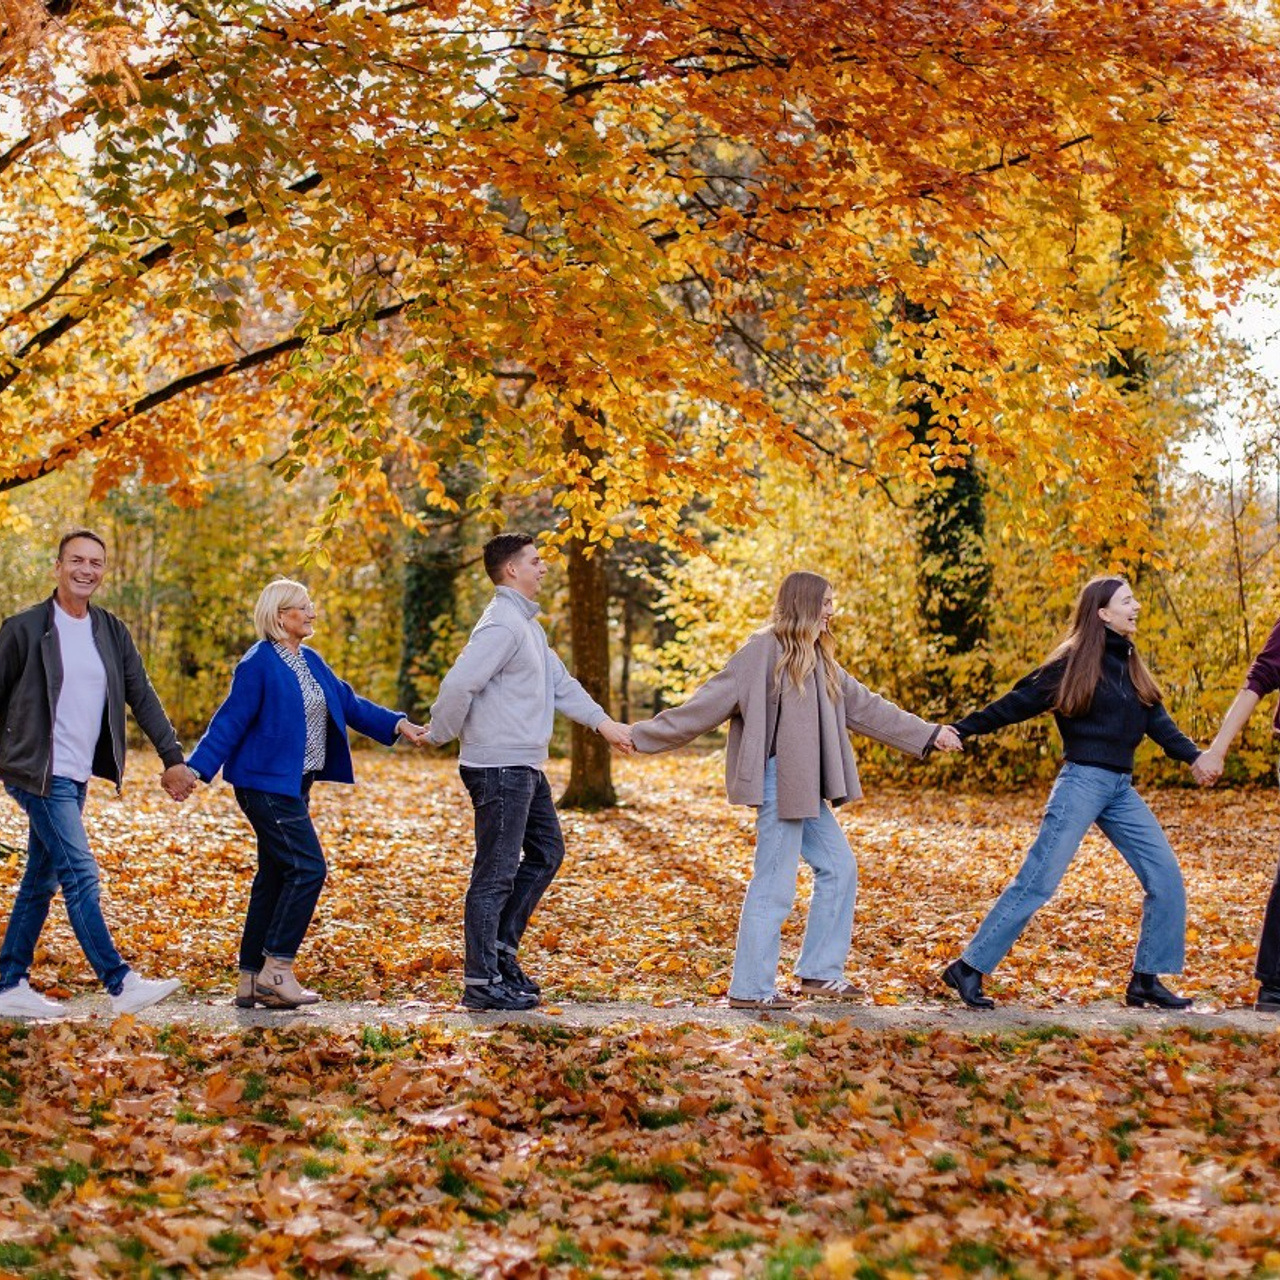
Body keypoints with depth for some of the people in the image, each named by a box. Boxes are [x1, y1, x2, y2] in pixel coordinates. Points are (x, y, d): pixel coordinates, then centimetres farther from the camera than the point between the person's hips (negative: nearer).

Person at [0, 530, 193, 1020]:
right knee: (80, 874, -12)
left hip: (76, 777, 7)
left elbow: (142, 698, 10)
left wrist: (173, 757, 3)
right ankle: (121, 985, -13)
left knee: (41, 882, 11)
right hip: (40, 774, -7)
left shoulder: (113, 632, 9)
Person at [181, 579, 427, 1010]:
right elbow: (230, 721, -14)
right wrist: (196, 769, -20)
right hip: (267, 784, -9)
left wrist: (397, 724, 8)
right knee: (307, 868, -13)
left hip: (294, 785, 9)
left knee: (275, 876, 10)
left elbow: (349, 703, 17)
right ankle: (276, 969, -7)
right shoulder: (258, 663, -12)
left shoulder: (311, 661, 14)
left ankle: (251, 980, 16)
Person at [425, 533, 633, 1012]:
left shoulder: (527, 625, 17)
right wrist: (438, 737, -11)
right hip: (499, 769, -11)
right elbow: (458, 684, -24)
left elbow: (560, 682, 18)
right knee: (496, 873, -5)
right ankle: (482, 983, 1)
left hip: (525, 767, 11)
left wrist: (603, 722, 9)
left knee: (547, 851, 18)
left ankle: (501, 948, 23)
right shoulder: (502, 626, -17)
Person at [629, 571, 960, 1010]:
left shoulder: (816, 657, 15)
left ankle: (819, 973, 20)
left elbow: (864, 706, 20)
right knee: (774, 885, -6)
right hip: (778, 782, -9)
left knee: (839, 868, 12)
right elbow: (709, 702, -9)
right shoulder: (764, 651, -11)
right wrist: (645, 736, -9)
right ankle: (750, 988, 3)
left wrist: (928, 734, 21)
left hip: (807, 788, 9)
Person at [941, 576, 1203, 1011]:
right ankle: (968, 969, -4)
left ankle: (1146, 981, 11)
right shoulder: (1073, 663, -7)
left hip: (1121, 788, 7)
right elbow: (1015, 704, -4)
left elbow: (1157, 722, 12)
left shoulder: (1129, 663, 14)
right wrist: (959, 730, -6)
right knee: (1037, 881, -9)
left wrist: (1194, 756, -1)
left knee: (1167, 879, 2)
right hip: (1082, 782, -7)